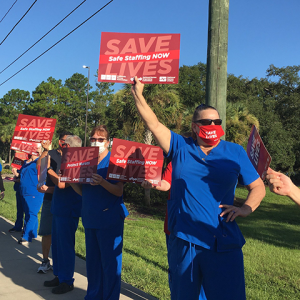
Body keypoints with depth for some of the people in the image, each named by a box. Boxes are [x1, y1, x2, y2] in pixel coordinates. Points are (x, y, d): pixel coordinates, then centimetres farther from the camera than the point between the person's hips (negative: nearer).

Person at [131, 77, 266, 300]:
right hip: (183, 241, 1)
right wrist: (138, 95, -1)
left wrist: (246, 208, -7)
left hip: (224, 244, -1)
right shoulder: (180, 147, 7)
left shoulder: (235, 152, 7)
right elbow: (154, 124, 3)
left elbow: (258, 187, 11)